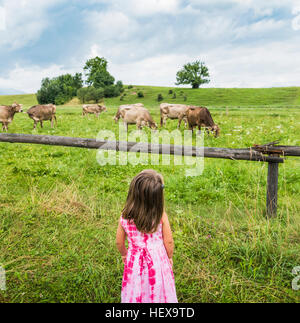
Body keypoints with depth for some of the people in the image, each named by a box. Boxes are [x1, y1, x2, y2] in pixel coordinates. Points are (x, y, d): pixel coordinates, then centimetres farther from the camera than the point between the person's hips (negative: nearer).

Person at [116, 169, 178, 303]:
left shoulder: (125, 218, -20)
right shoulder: (161, 216, -24)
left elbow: (119, 243, -5)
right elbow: (169, 242, -12)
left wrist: (124, 254, 16)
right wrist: (170, 257, 8)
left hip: (135, 261, 1)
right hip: (158, 259, -1)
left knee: (135, 294, 24)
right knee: (158, 292, 24)